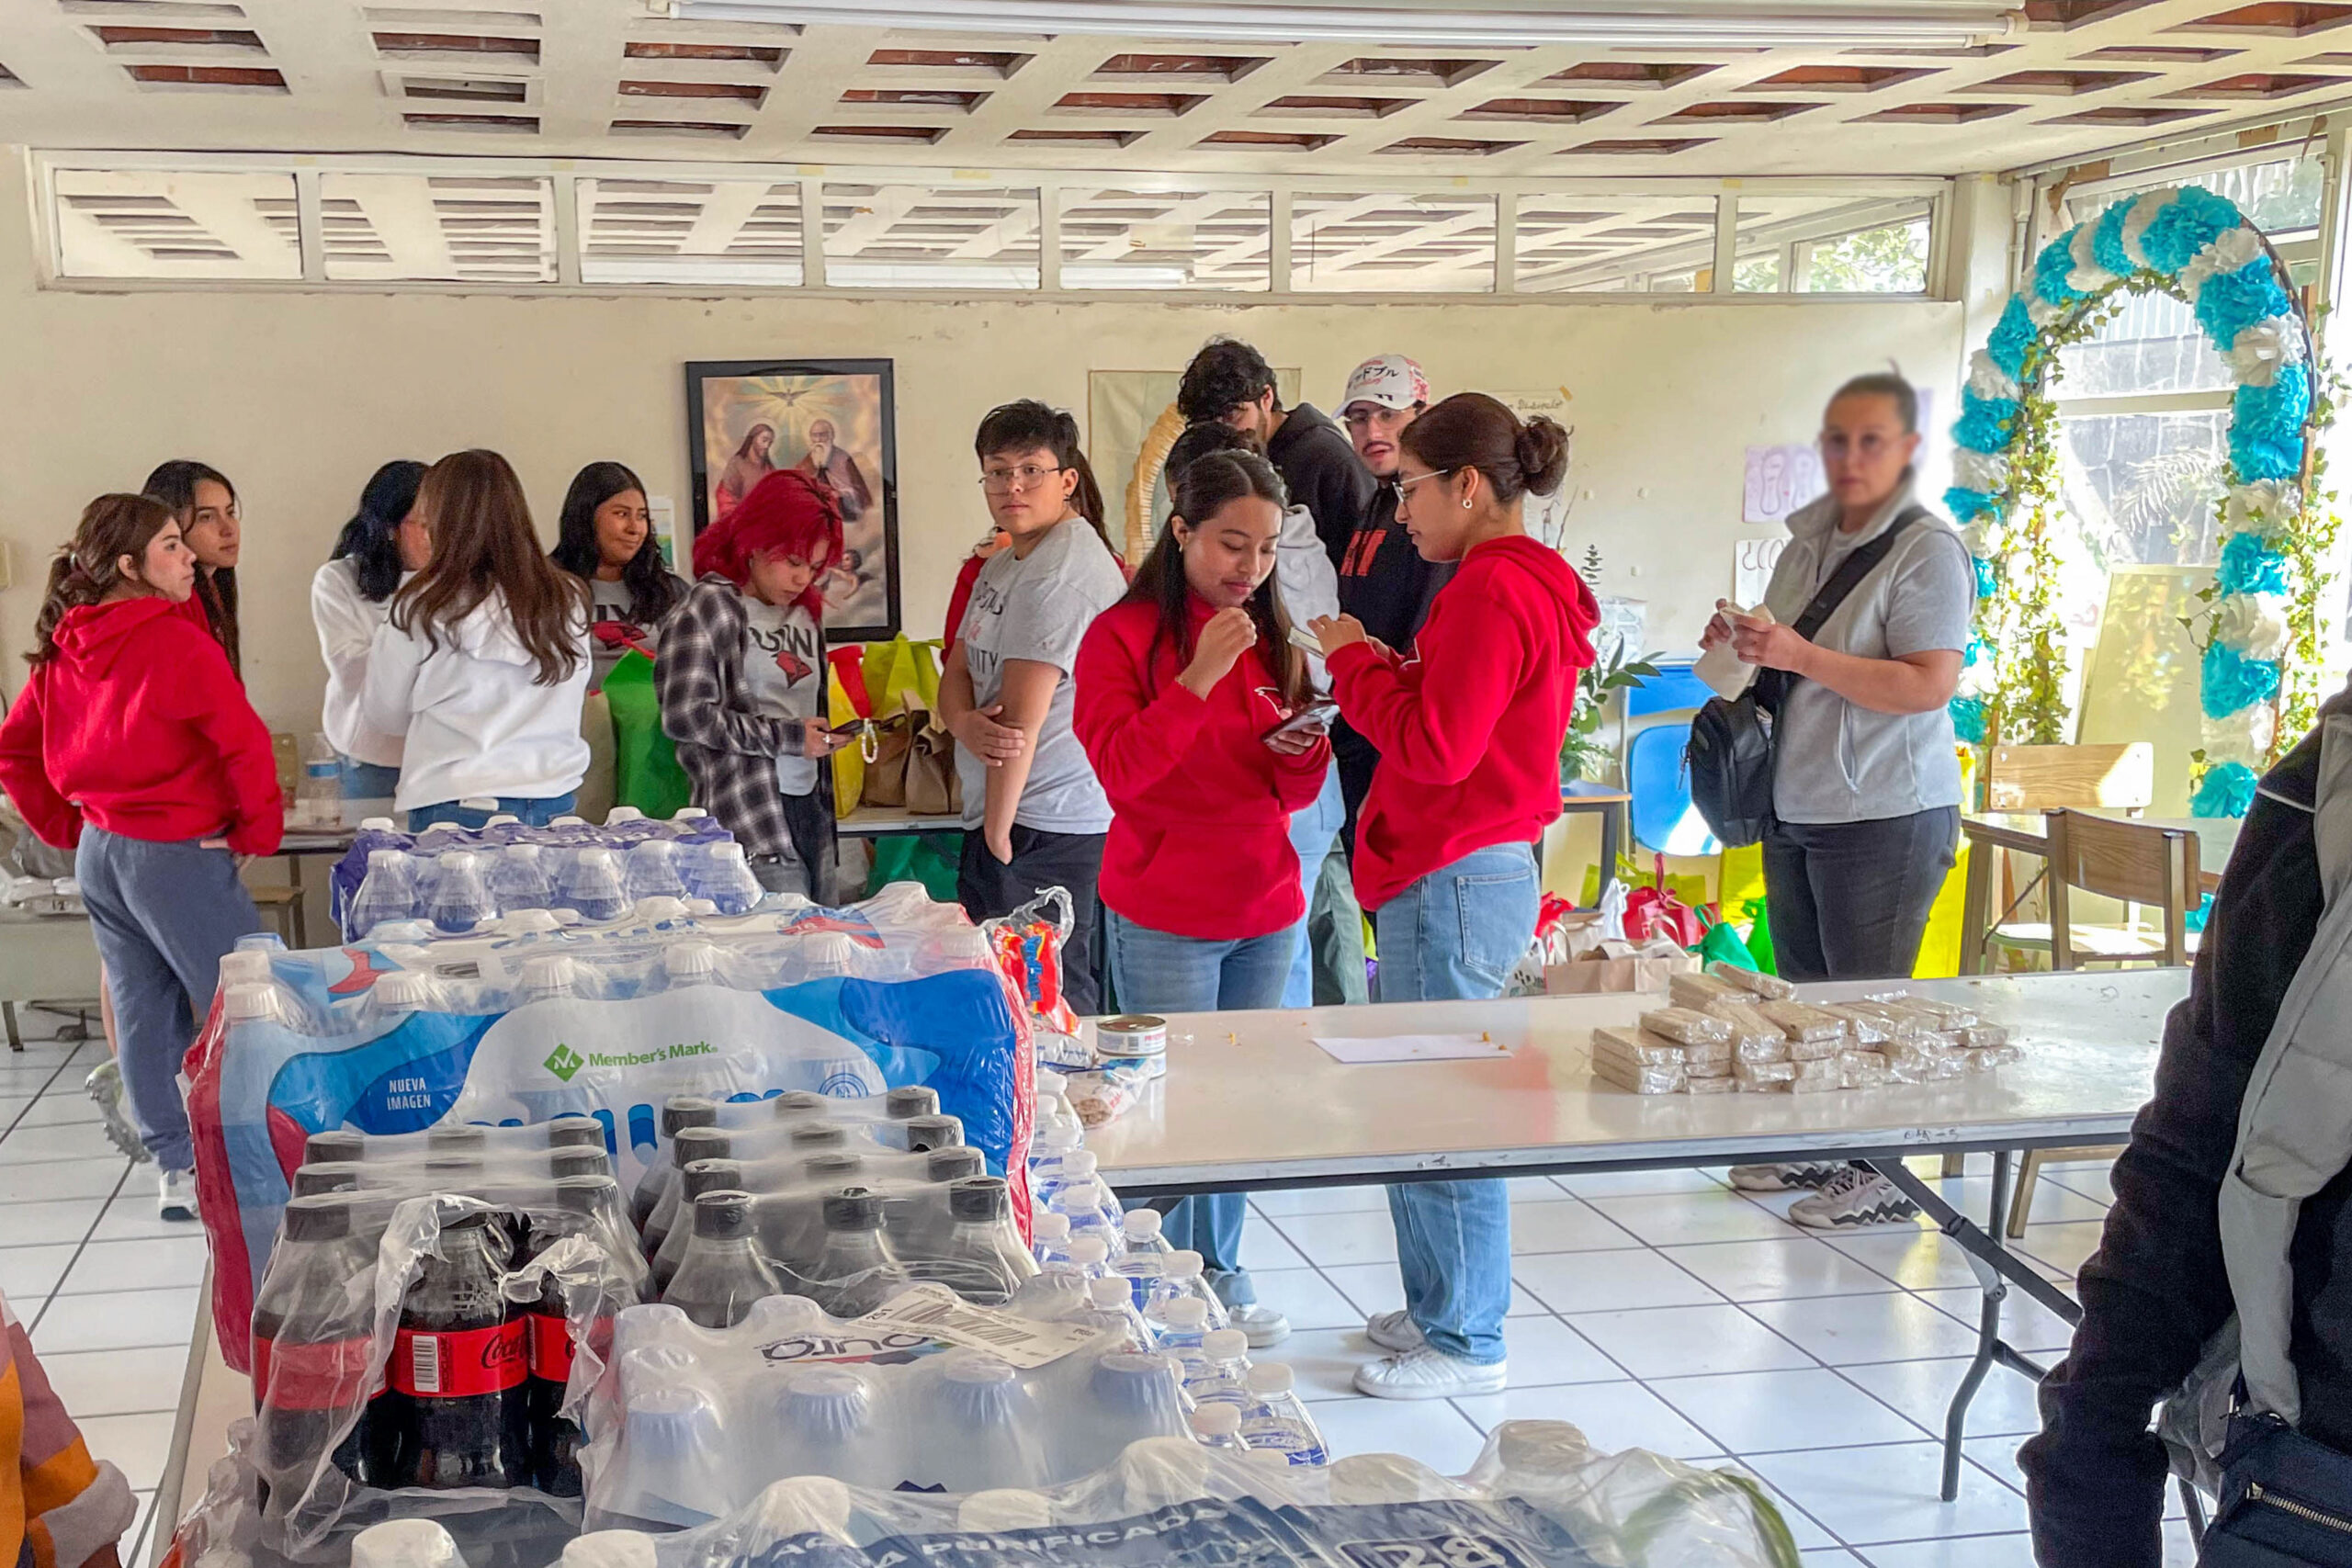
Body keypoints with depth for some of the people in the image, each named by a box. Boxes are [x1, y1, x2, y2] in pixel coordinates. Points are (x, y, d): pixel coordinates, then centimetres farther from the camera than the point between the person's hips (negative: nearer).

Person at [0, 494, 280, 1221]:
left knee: (144, 1017, 14)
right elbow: (245, 744, -22)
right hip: (178, 857, -8)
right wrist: (258, 833, -9)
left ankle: (177, 1168, 22)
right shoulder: (177, 644, -17)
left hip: (98, 854, 8)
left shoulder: (61, 650, 7)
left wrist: (66, 828, 16)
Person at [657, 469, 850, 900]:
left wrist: (828, 735, 6)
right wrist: (787, 737, -10)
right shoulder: (711, 606, -3)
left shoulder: (806, 611, 18)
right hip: (752, 822, -7)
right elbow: (684, 715, -13)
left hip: (812, 809, 7)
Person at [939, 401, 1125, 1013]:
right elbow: (957, 671, 14)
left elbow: (1023, 714, -17)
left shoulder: (1064, 567, -14)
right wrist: (967, 724, -10)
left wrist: (998, 835, -15)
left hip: (1044, 828, -10)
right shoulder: (1003, 565, 17)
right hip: (998, 815, 10)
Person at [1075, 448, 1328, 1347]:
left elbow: (1295, 795, 14)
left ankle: (1222, 1274, 24)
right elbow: (1120, 770, -18)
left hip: (1266, 914, 6)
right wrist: (1200, 677, -25)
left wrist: (1305, 750, -9)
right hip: (1163, 918, -5)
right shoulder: (1123, 635, -7)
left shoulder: (1270, 636, 10)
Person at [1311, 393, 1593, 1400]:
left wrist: (1355, 659, -8)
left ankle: (1467, 1343, 8)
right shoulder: (1525, 582, 16)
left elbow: (1437, 747, -20)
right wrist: (1378, 673, 6)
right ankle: (1438, 1310, 28)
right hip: (1475, 871, 11)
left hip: (1455, 882, -11)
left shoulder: (1492, 590, -16)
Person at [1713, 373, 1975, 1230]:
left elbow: (1931, 684, -23)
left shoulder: (1927, 549, -13)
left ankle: (1882, 1176, 11)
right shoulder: (1808, 542, 11)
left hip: (1885, 814, -8)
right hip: (1795, 807, 8)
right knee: (1805, 990, 16)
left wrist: (1801, 655, -27)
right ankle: (1819, 1148, 30)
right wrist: (1746, 644, 1)